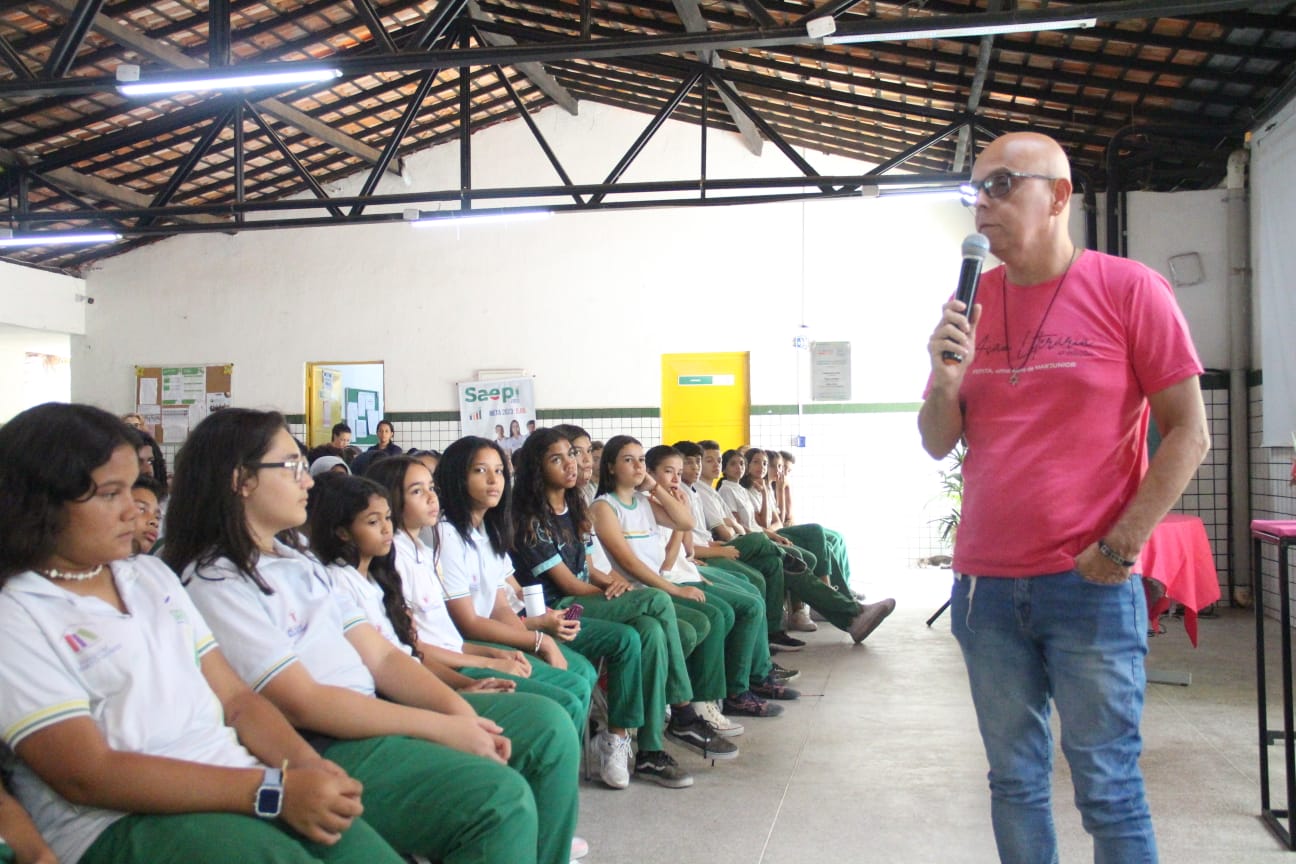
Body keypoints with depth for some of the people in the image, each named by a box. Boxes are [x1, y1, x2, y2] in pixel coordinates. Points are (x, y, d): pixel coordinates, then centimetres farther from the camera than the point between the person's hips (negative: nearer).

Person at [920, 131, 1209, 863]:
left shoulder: (1129, 289, -4)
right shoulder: (970, 303, 8)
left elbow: (1189, 435, -4)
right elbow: (938, 444, 10)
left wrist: (1120, 547, -10)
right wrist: (946, 379, -10)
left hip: (1090, 586, -4)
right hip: (986, 584, 4)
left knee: (1108, 790, 3)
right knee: (1015, 782, 12)